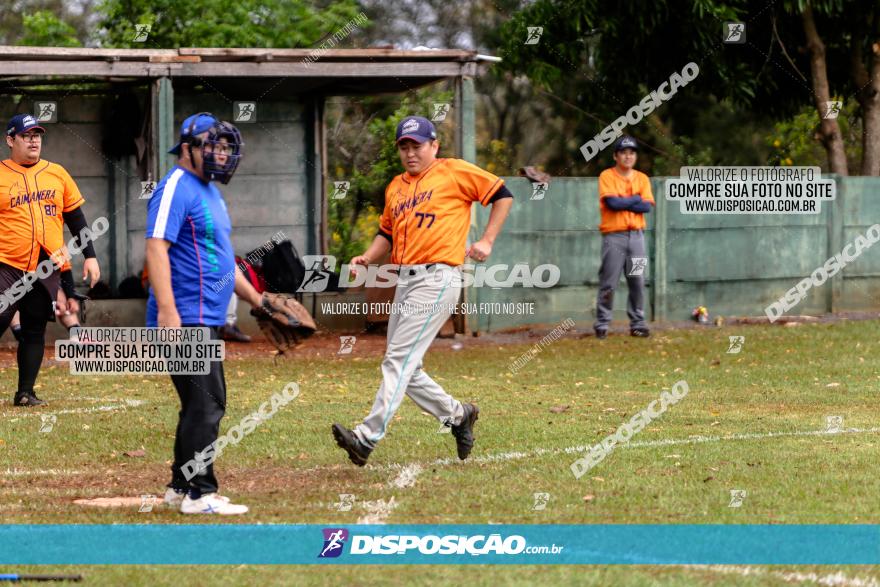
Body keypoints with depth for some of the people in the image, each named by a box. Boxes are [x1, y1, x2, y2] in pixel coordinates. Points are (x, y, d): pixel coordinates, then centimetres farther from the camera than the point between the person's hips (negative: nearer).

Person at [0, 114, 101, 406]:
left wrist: (90, 256, 9)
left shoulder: (57, 174, 11)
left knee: (35, 332, 6)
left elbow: (76, 218, 15)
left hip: (47, 270, 4)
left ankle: (25, 393, 13)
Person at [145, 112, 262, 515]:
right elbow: (156, 247, -21)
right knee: (206, 404, -12)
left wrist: (258, 300, 29)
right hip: (184, 319, -11)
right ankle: (200, 494, -10)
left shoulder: (210, 192, 20)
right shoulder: (177, 188, -11)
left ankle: (181, 488, 23)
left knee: (206, 403, 14)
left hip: (205, 320, 11)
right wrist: (167, 310, -30)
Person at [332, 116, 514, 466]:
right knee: (406, 369, 9)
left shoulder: (454, 172, -1)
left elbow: (502, 194, 3)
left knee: (399, 360, -15)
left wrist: (487, 241, -4)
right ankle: (457, 415, 27)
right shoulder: (396, 187, 18)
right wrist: (368, 258, 7)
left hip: (437, 277, -8)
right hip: (404, 280, 8)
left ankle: (368, 437, -22)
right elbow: (387, 233, 26)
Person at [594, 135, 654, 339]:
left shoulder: (642, 179, 12)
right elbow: (611, 202, -14)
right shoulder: (607, 176, 1)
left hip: (636, 235, 4)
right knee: (608, 282, -5)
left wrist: (622, 203, -7)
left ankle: (637, 323, 8)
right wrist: (635, 199, -3)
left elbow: (647, 206, -1)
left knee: (637, 282, 2)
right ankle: (602, 323, 0)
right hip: (613, 236, -4)